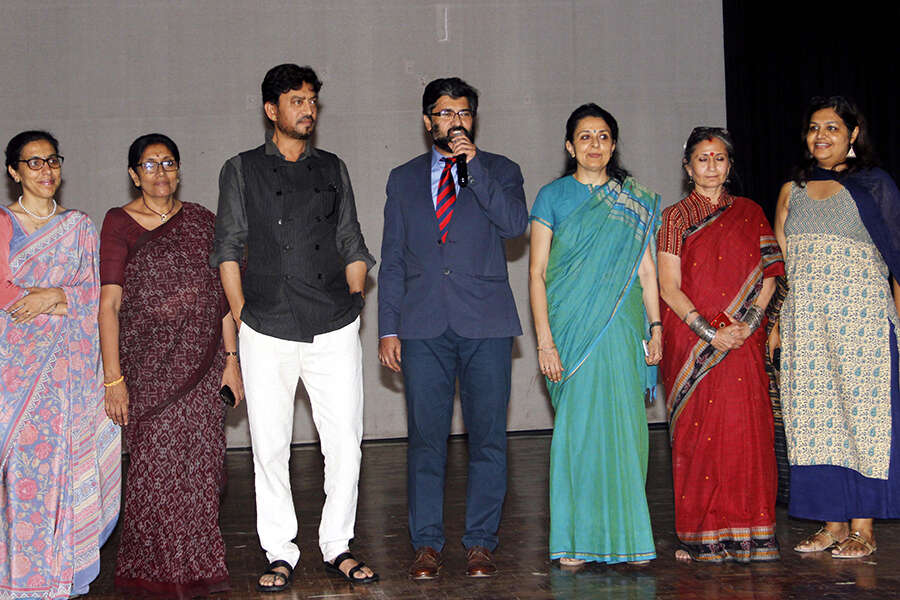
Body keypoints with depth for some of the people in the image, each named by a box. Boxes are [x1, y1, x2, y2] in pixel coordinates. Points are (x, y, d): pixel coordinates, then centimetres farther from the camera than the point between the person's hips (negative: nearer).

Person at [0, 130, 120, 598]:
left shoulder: (78, 226, 14)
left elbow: (94, 290, 7)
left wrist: (52, 297, -11)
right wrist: (57, 301, -12)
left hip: (67, 361, 2)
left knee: (60, 452, -2)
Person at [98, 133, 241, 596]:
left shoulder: (200, 221, 10)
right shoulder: (119, 224, 1)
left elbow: (221, 296, 12)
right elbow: (109, 304, -5)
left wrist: (231, 358, 5)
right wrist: (113, 378, -11)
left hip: (202, 367, 3)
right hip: (148, 368, -3)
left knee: (200, 466, 2)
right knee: (156, 466, -4)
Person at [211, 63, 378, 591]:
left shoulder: (332, 169, 15)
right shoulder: (242, 171, 9)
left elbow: (352, 245, 17)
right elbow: (229, 249, 8)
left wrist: (355, 301, 7)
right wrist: (241, 315, 1)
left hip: (335, 329, 2)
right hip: (267, 329, -1)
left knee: (345, 440, -1)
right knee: (270, 446, 1)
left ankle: (338, 547, 12)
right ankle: (281, 554, 12)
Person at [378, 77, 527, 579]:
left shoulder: (501, 171, 10)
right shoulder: (404, 179, 15)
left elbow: (516, 224, -10)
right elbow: (392, 260, 13)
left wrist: (473, 166, -12)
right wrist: (388, 329, 7)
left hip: (486, 326, -1)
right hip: (423, 328, 1)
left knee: (488, 437, 0)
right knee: (426, 438, 1)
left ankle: (481, 542, 10)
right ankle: (427, 544, 10)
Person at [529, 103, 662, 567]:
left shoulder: (634, 201, 12)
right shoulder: (553, 196, 4)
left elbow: (646, 270, 11)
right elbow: (537, 273, 0)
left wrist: (656, 327, 1)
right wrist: (545, 341, -8)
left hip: (623, 327, 2)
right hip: (572, 328, -2)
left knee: (624, 426, 1)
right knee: (578, 425, -3)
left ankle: (625, 533, 10)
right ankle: (576, 539, 5)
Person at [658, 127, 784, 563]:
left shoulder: (749, 213, 13)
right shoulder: (675, 218, 5)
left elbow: (768, 274, 8)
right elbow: (669, 288, -2)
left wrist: (749, 323, -8)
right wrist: (710, 331, -12)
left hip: (743, 342, 2)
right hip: (692, 340, -2)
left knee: (746, 430, -5)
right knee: (698, 432, -4)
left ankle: (745, 533, 1)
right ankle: (702, 537, 2)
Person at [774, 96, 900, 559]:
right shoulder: (793, 190, 14)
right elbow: (778, 263, 17)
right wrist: (775, 321, 11)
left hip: (861, 318, -4)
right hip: (804, 324, 4)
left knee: (862, 412, -3)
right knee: (815, 417, 3)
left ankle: (863, 527, 4)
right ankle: (832, 524, 11)